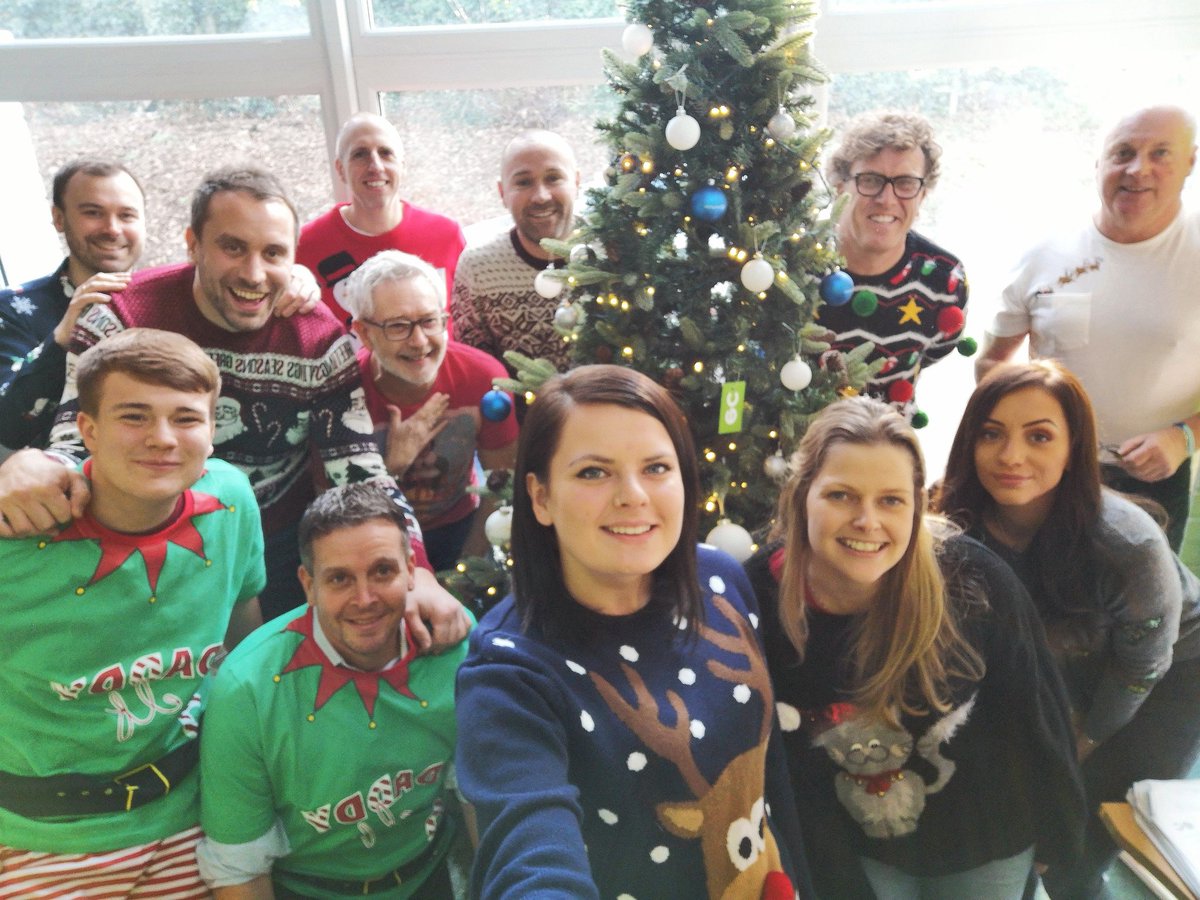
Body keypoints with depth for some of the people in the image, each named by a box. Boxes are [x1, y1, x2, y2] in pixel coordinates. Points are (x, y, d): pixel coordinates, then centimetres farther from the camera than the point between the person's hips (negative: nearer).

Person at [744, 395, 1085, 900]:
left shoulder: (974, 582, -27)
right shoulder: (759, 597, -25)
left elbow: (1031, 714, -10)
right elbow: (771, 764, -12)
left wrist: (1053, 830, 2)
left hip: (985, 843, 0)